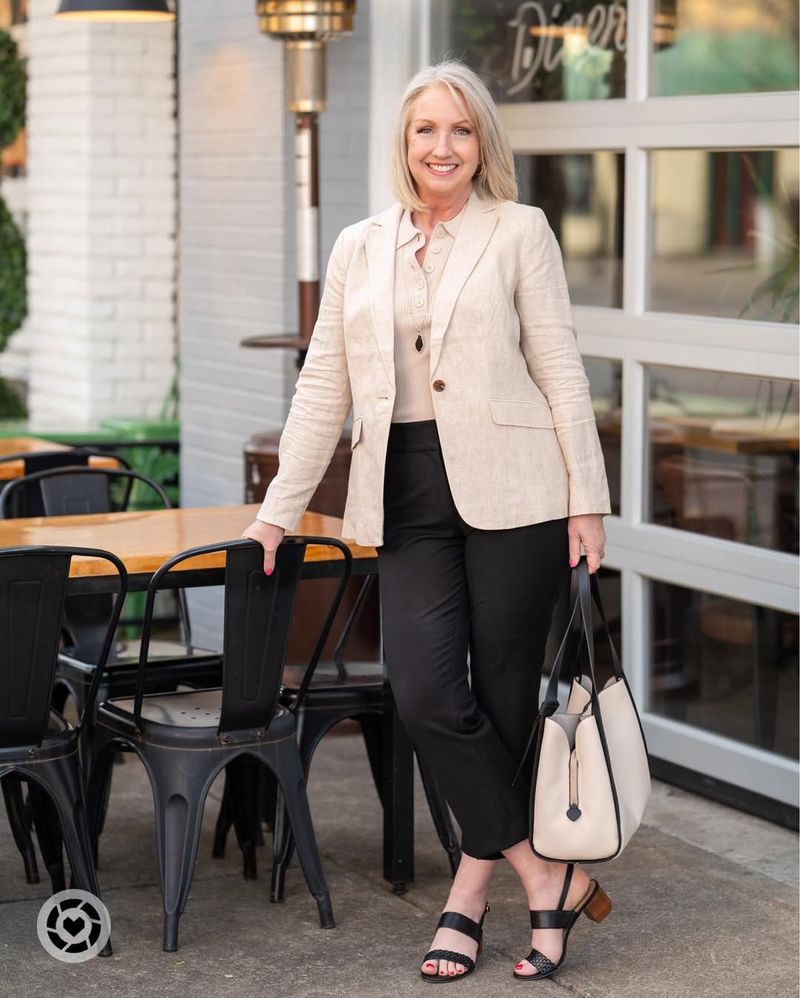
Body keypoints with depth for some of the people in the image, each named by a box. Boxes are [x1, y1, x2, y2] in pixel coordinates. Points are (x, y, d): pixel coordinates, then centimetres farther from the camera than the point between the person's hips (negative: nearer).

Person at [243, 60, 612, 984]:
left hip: (510, 492, -3)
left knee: (502, 699, 2)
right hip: (409, 499, 3)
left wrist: (588, 499, -5)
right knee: (425, 695, -10)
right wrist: (279, 509, 10)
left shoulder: (519, 232, 4)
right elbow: (323, 387, 14)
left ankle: (472, 890, 15)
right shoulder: (359, 248, 14)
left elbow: (561, 371, 1)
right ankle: (547, 873, 3)